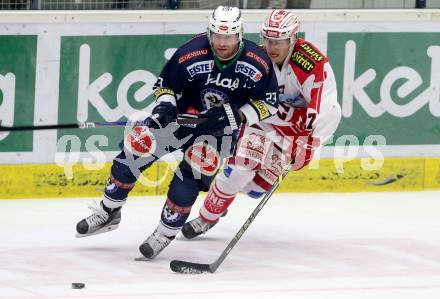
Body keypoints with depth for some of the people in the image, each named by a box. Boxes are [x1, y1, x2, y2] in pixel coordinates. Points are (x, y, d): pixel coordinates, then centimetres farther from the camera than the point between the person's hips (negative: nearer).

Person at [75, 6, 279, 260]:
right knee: (138, 145, -9)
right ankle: (109, 212, 8)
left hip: (221, 128, -1)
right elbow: (166, 84, -4)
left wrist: (236, 116, -21)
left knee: (193, 172, -22)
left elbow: (269, 103, -8)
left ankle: (166, 232, -6)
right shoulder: (191, 53, -19)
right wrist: (165, 104, -24)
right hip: (182, 115, 2)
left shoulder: (258, 63, -19)